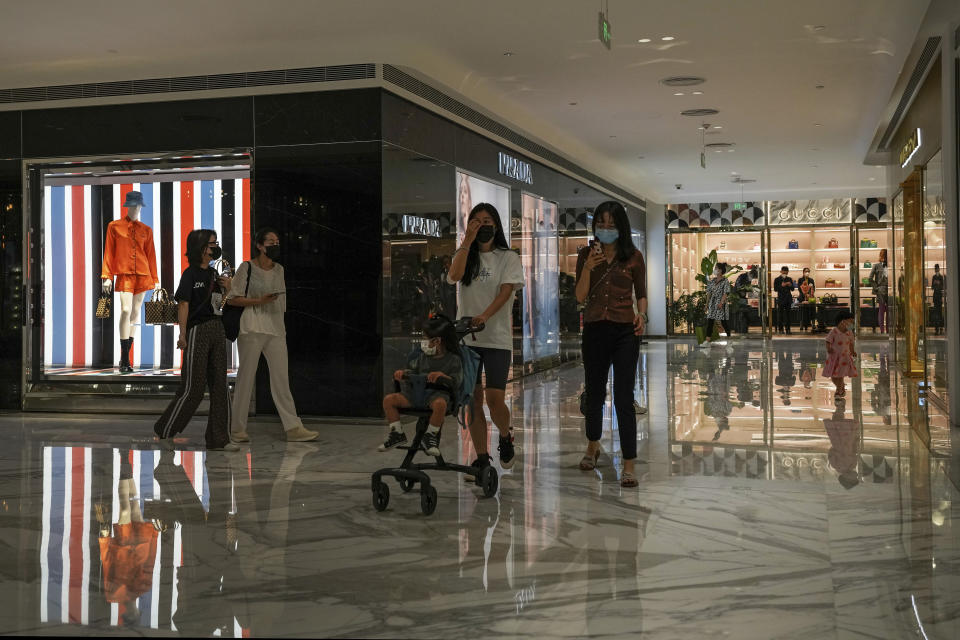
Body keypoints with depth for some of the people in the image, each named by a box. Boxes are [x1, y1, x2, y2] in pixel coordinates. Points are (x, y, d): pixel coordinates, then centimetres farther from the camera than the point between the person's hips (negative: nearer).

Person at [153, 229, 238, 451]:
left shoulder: (213, 273, 15)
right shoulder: (191, 274, -6)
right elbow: (183, 305, -11)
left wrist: (227, 289, 3)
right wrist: (182, 334, -18)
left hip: (217, 329, 7)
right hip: (198, 331, -7)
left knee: (220, 385, 4)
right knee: (193, 387, -4)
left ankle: (219, 438, 8)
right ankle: (164, 430, 12)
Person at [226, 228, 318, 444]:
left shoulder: (279, 270, 14)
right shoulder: (247, 268, -3)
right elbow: (232, 299, -4)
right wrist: (259, 300, -15)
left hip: (276, 328, 5)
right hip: (252, 328, -5)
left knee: (281, 378, 1)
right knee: (246, 377, 0)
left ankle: (293, 428, -1)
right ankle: (237, 429, 9)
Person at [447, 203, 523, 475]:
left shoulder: (508, 258, 4)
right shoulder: (465, 256, 13)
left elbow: (505, 292, -10)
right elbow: (454, 275, -10)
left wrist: (484, 316, -26)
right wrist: (468, 240, -13)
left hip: (496, 338, -3)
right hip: (466, 337, 3)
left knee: (494, 399, -10)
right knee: (473, 400, 3)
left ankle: (505, 437, 21)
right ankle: (481, 459, 12)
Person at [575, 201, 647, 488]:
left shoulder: (633, 257, 2)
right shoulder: (586, 255, 4)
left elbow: (641, 294, 10)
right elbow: (580, 297, -2)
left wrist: (641, 314, -10)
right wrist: (588, 267, -16)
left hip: (625, 332, -2)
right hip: (594, 331, 2)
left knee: (623, 398, -7)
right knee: (594, 393, 16)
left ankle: (629, 466, -4)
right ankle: (592, 447, 40)